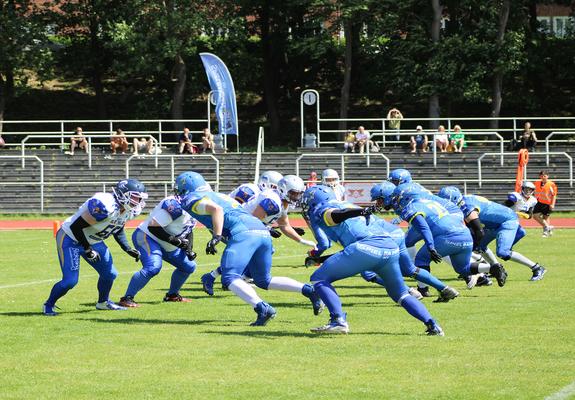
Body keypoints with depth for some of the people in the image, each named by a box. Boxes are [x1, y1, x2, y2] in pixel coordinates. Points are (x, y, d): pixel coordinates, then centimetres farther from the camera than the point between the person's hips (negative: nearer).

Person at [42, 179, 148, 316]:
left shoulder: (127, 212, -6)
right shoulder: (104, 206, -35)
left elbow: (118, 231, 15)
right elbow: (76, 227, -30)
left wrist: (128, 249, 2)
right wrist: (87, 250, -22)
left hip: (92, 241, 9)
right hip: (70, 239, -9)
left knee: (109, 274, 9)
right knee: (70, 280, -13)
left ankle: (103, 302, 35)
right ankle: (49, 305, 10)